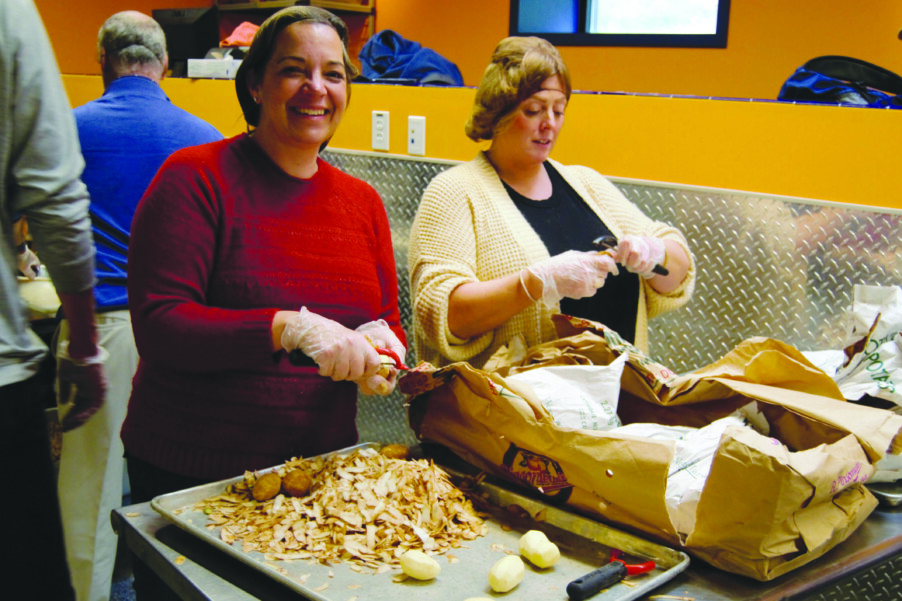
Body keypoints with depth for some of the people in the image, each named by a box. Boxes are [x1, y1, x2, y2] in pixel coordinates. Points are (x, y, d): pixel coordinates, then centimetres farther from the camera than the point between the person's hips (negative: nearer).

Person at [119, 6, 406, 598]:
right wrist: (287, 329, -29)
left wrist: (380, 341, -12)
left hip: (323, 464, 5)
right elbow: (158, 324, -17)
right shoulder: (195, 177, -10)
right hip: (188, 475, -5)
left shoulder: (362, 201, 7)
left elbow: (389, 321, 12)